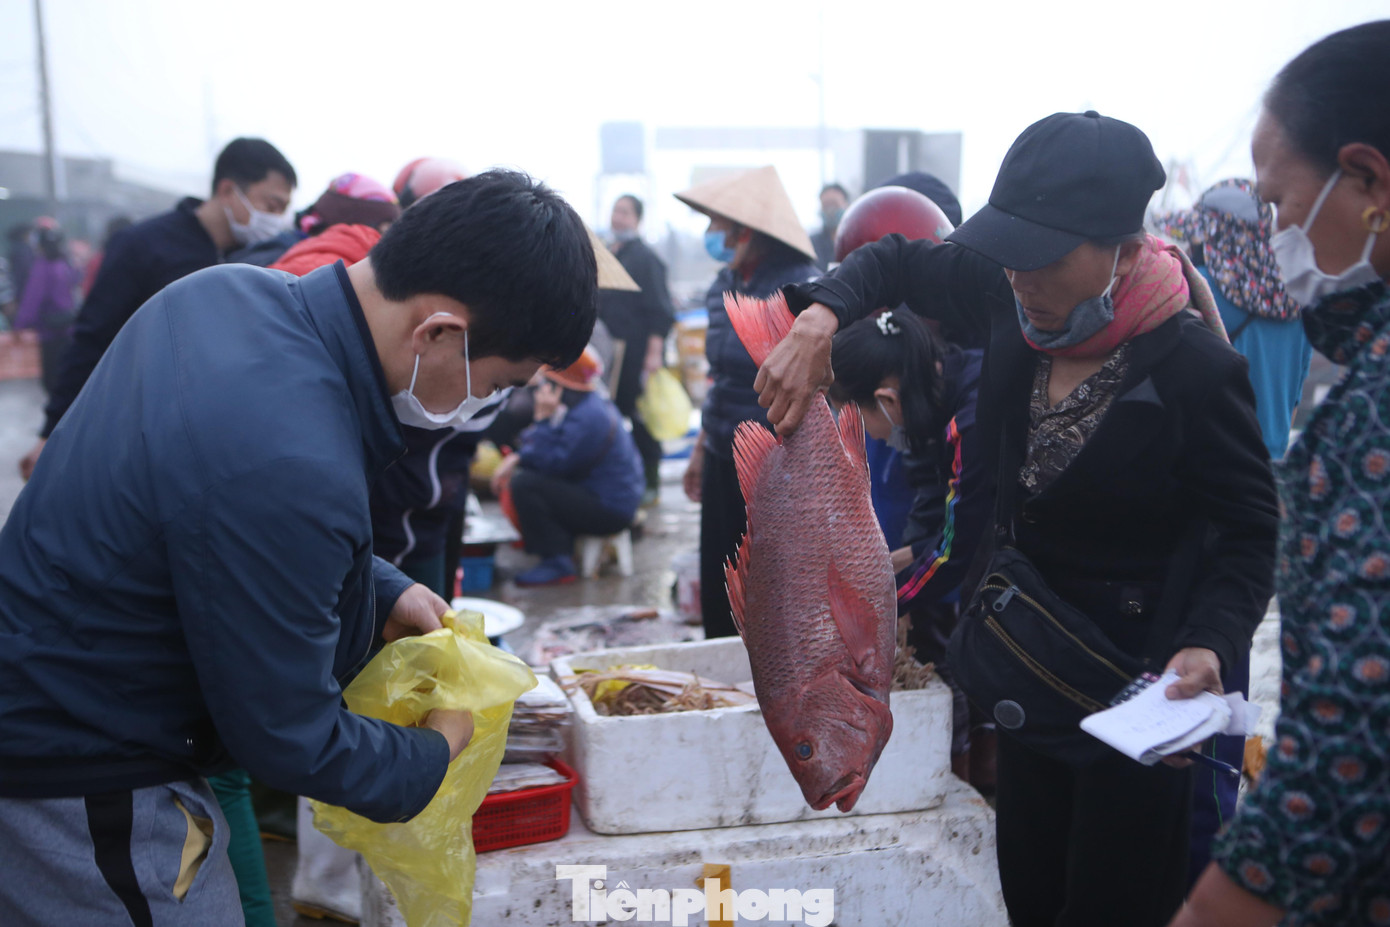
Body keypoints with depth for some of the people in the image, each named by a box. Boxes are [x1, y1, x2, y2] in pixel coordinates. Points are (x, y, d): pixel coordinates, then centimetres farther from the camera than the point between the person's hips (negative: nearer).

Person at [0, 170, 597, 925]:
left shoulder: (231, 289, -7)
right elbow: (288, 739, -23)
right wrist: (431, 757, -5)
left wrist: (380, 590, 6)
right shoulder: (289, 469, -36)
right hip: (83, 799, -9)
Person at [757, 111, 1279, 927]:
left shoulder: (1195, 370, -25)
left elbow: (1250, 531, -15)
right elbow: (895, 263, 6)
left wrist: (1208, 643, -32)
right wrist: (819, 321, -13)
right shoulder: (1011, 296, -10)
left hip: (1136, 676, -6)